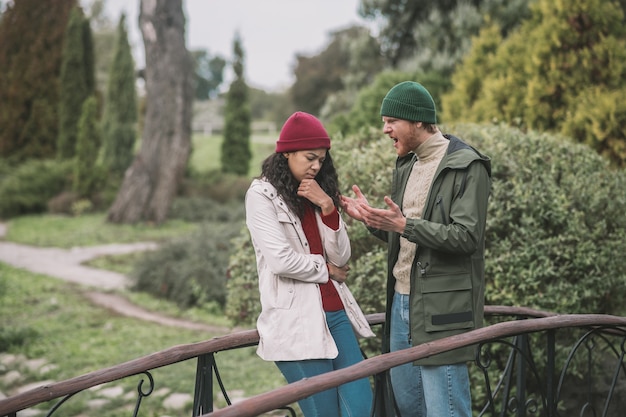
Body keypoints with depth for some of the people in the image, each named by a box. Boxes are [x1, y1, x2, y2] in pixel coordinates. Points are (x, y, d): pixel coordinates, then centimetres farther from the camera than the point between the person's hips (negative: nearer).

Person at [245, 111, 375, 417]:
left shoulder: (319, 193, 15)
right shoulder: (262, 194, -5)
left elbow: (341, 258, 5)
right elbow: (281, 260, -15)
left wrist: (328, 208, -7)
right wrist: (326, 269, 0)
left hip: (335, 312, 6)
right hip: (296, 321, -6)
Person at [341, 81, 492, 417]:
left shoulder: (467, 167, -10)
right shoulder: (407, 166, 16)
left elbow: (467, 237, -20)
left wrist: (403, 224, -27)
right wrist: (371, 219, 5)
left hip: (440, 309, -8)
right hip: (402, 301, 9)